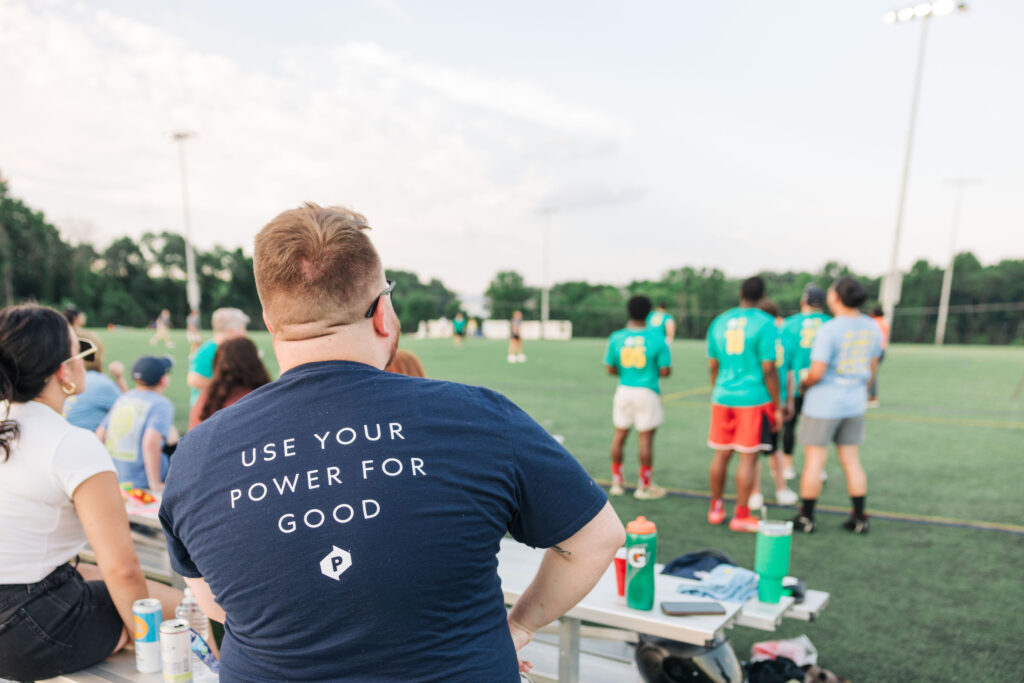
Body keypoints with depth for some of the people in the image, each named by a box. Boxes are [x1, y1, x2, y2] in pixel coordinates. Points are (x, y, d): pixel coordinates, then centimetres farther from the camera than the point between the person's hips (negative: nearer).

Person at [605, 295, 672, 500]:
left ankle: (616, 482, 24)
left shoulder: (616, 338, -2)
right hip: (647, 392, -3)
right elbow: (665, 371, -9)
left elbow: (610, 369, 2)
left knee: (620, 434, 14)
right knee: (645, 437, 3)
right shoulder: (657, 337, -10)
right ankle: (644, 486, 13)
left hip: (624, 391, 3)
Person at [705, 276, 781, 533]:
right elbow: (768, 369, -11)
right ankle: (741, 516, 9)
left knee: (721, 454, 14)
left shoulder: (719, 322, 8)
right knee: (748, 457, 3)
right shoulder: (765, 323, -8)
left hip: (723, 398, 5)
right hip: (754, 399, -5)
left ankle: (715, 508, 25)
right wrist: (777, 407, -4)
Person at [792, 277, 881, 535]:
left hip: (823, 404, -6)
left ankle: (806, 518, 13)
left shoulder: (828, 330, -20)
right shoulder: (872, 328, 2)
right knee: (851, 460, 15)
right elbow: (872, 369, 10)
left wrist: (803, 384, -2)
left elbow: (817, 372, -22)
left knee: (814, 461, 4)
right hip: (854, 404, 6)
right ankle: (859, 518, 22)